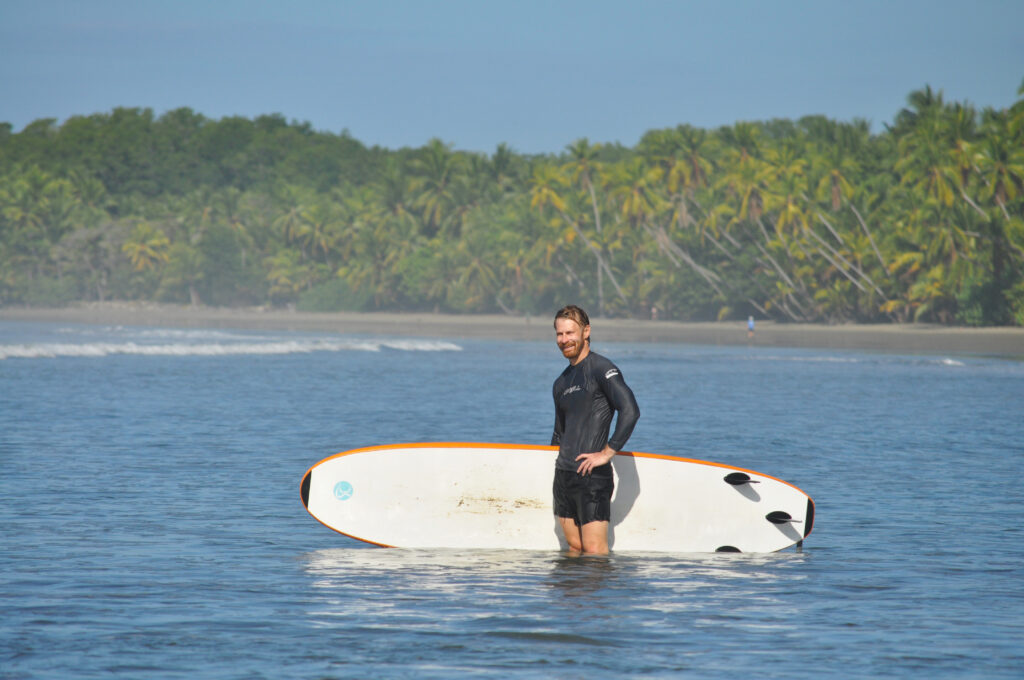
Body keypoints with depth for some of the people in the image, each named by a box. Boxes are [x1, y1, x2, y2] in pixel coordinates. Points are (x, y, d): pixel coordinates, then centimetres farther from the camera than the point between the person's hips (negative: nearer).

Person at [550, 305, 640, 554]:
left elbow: (630, 411, -20)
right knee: (574, 548, 8)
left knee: (595, 552, -11)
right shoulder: (561, 383, 18)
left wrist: (607, 453, -19)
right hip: (563, 476, 8)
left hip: (592, 477, -8)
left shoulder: (601, 369, -8)